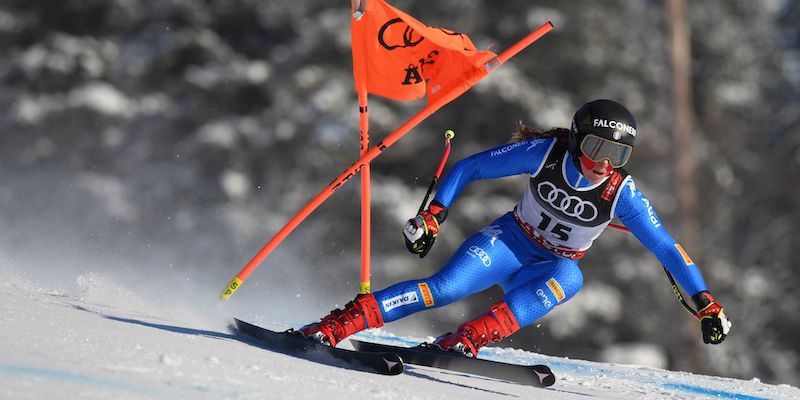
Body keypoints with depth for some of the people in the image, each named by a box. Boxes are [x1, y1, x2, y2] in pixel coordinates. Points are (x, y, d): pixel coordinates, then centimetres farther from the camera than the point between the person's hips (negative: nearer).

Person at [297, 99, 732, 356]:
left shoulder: (622, 194, -18)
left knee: (568, 278, -36)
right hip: (509, 241, -1)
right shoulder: (545, 152, -19)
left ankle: (469, 337, -46)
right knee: (444, 287, -28)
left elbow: (668, 250, -12)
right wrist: (433, 215, -20)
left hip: (552, 269, 1)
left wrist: (705, 302, -15)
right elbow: (467, 169, -11)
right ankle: (333, 325, -30)